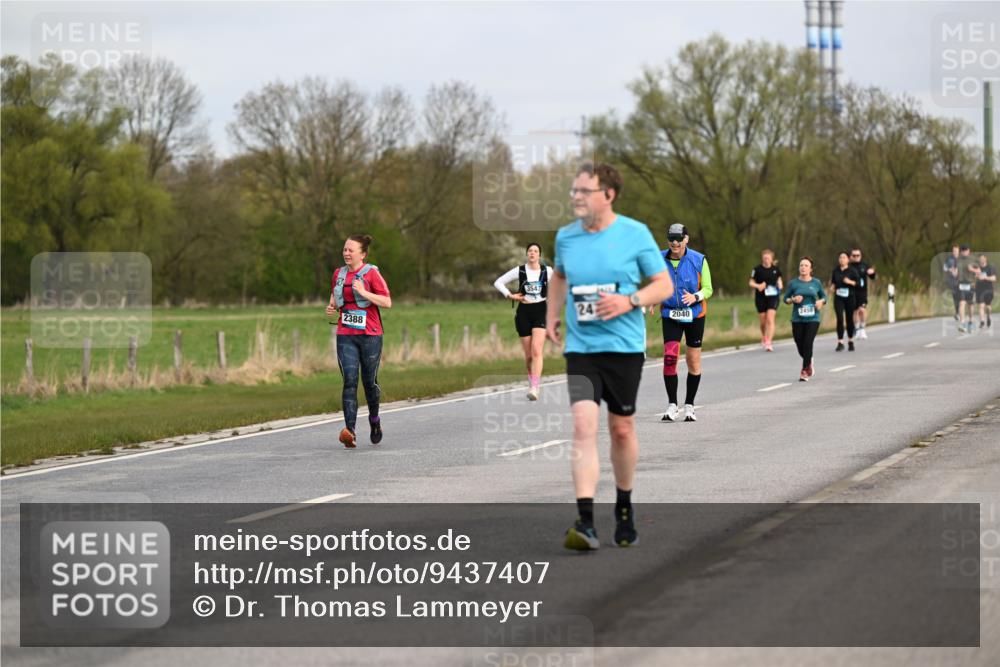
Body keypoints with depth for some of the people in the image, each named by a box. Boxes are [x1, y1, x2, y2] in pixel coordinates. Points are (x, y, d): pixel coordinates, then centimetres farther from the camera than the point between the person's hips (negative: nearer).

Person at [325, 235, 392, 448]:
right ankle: (350, 430, -18)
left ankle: (374, 419, 34)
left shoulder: (371, 273, -5)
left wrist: (364, 292, -20)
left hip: (370, 335, -3)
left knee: (369, 381, 7)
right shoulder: (339, 274, 10)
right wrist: (331, 308, 4)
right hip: (345, 336, 3)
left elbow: (387, 302, -11)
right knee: (349, 380, -10)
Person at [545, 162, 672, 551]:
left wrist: (630, 301, -18)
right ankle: (585, 525, -21)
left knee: (621, 428, 8)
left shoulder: (635, 234, -6)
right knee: (583, 424, -14)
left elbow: (664, 285, -2)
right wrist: (552, 314, 13)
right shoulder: (565, 237, 4)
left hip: (624, 346, -1)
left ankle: (624, 509, 32)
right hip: (580, 348, 1)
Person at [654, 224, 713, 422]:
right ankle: (672, 405, -5)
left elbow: (708, 289, -2)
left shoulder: (698, 260, -7)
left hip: (694, 315, 0)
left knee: (694, 361, 5)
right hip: (670, 315, 0)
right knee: (669, 357, -14)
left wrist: (695, 297, -22)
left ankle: (689, 405, 19)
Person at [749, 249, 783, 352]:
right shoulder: (757, 269, -3)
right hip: (760, 297, 0)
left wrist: (780, 285, -3)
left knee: (770, 319, -13)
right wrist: (758, 286, -18)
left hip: (773, 296, 0)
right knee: (763, 321, 8)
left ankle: (768, 342, -16)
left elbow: (779, 278, 19)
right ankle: (763, 339, 35)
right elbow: (751, 282, 2)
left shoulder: (776, 269, 2)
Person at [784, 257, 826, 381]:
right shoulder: (793, 283, 1)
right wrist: (793, 300, -14)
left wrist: (821, 301, -7)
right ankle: (809, 362, 36)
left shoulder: (816, 283, 3)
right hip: (797, 319, 1)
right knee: (800, 346, 4)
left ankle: (804, 372, -2)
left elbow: (823, 296, 15)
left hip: (813, 319, -1)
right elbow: (786, 299, 7)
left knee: (808, 344, -13)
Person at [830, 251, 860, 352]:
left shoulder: (852, 270, -3)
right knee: (840, 319, -11)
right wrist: (832, 286, -2)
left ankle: (850, 341, 24)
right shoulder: (836, 270, 6)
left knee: (849, 319, 7)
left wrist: (850, 282, -20)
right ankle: (840, 343, -11)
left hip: (849, 297, -1)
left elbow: (858, 282, -5)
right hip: (838, 298, 1)